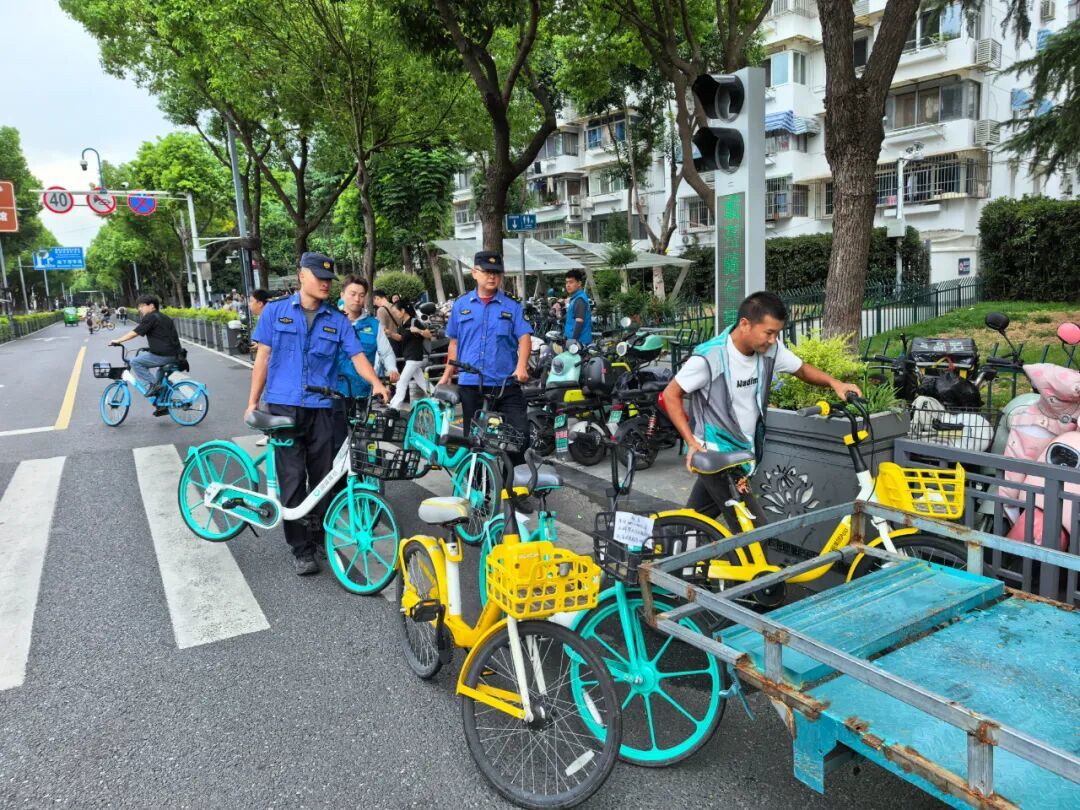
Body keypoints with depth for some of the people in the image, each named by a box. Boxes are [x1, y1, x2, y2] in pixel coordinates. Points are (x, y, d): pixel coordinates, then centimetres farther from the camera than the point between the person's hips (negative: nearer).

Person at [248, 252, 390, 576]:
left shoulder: (338, 321, 6)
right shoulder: (275, 311, 4)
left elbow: (357, 356, -2)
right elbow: (263, 358, 5)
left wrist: (376, 383, -21)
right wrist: (252, 402, 3)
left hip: (321, 409, 2)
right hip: (283, 407, -2)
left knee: (323, 477, 8)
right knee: (293, 479, -3)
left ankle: (317, 533, 29)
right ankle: (301, 549, 6)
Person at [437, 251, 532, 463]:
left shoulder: (512, 306, 4)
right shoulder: (461, 305, 9)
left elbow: (524, 337, -6)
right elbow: (454, 343, 14)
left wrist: (521, 366, -22)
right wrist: (446, 375, 12)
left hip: (506, 384, -2)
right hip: (470, 384, 2)